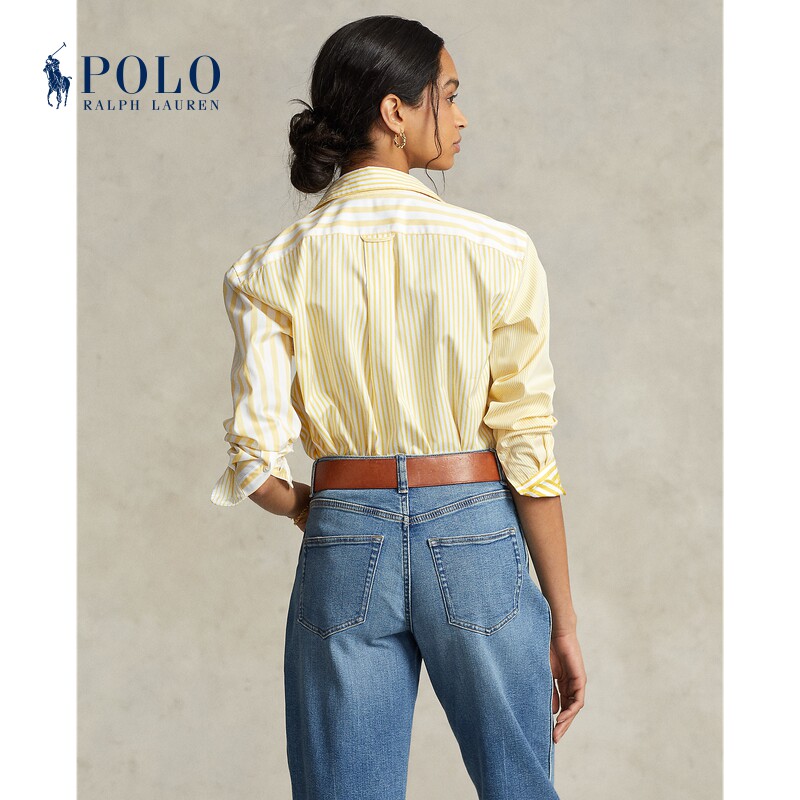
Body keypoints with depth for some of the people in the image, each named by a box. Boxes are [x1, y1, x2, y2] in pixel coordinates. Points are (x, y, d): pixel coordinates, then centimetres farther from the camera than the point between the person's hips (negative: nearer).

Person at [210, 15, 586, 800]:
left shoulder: (272, 269, -2)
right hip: (474, 535, -1)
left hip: (345, 546, 2)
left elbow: (255, 460, -8)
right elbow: (528, 449, -7)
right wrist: (563, 620, 0)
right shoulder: (499, 252, -7)